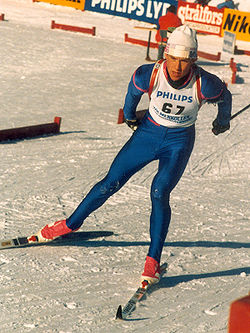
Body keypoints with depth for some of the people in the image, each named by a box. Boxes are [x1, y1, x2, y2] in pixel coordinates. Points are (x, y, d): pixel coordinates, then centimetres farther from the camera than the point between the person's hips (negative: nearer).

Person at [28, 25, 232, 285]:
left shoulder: (205, 85, -27)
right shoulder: (149, 75, -23)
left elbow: (224, 98, -2)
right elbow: (133, 89, 2)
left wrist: (222, 122, 18)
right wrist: (129, 115, 20)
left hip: (179, 142, -2)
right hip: (149, 132, 2)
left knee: (159, 193, -22)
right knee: (110, 183, 5)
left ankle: (153, 261, -17)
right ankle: (71, 224, 27)